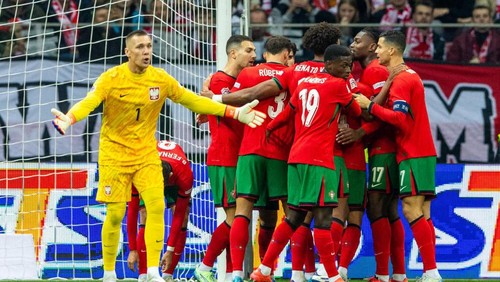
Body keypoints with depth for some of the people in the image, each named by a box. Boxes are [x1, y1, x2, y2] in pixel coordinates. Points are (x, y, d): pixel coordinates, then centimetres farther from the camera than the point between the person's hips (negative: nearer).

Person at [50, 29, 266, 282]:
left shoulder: (160, 79, -1)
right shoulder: (111, 79, -12)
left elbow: (192, 100, 5)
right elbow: (88, 102, -26)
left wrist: (234, 113, 0)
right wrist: (69, 118, -49)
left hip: (146, 154, 3)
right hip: (115, 154, -3)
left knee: (156, 206, -12)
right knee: (115, 214, -4)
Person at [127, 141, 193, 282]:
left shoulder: (185, 175, -40)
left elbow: (179, 215, -30)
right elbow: (132, 212, -29)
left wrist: (170, 251, -27)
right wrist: (133, 250, -28)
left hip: (175, 180, 0)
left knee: (183, 218, -19)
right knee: (146, 216, -22)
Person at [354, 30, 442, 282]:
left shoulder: (400, 80, -13)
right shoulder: (411, 75, 18)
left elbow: (400, 118, -21)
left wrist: (370, 106, -16)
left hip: (413, 155, -10)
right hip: (423, 152, 10)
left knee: (412, 210, -13)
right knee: (421, 214, 7)